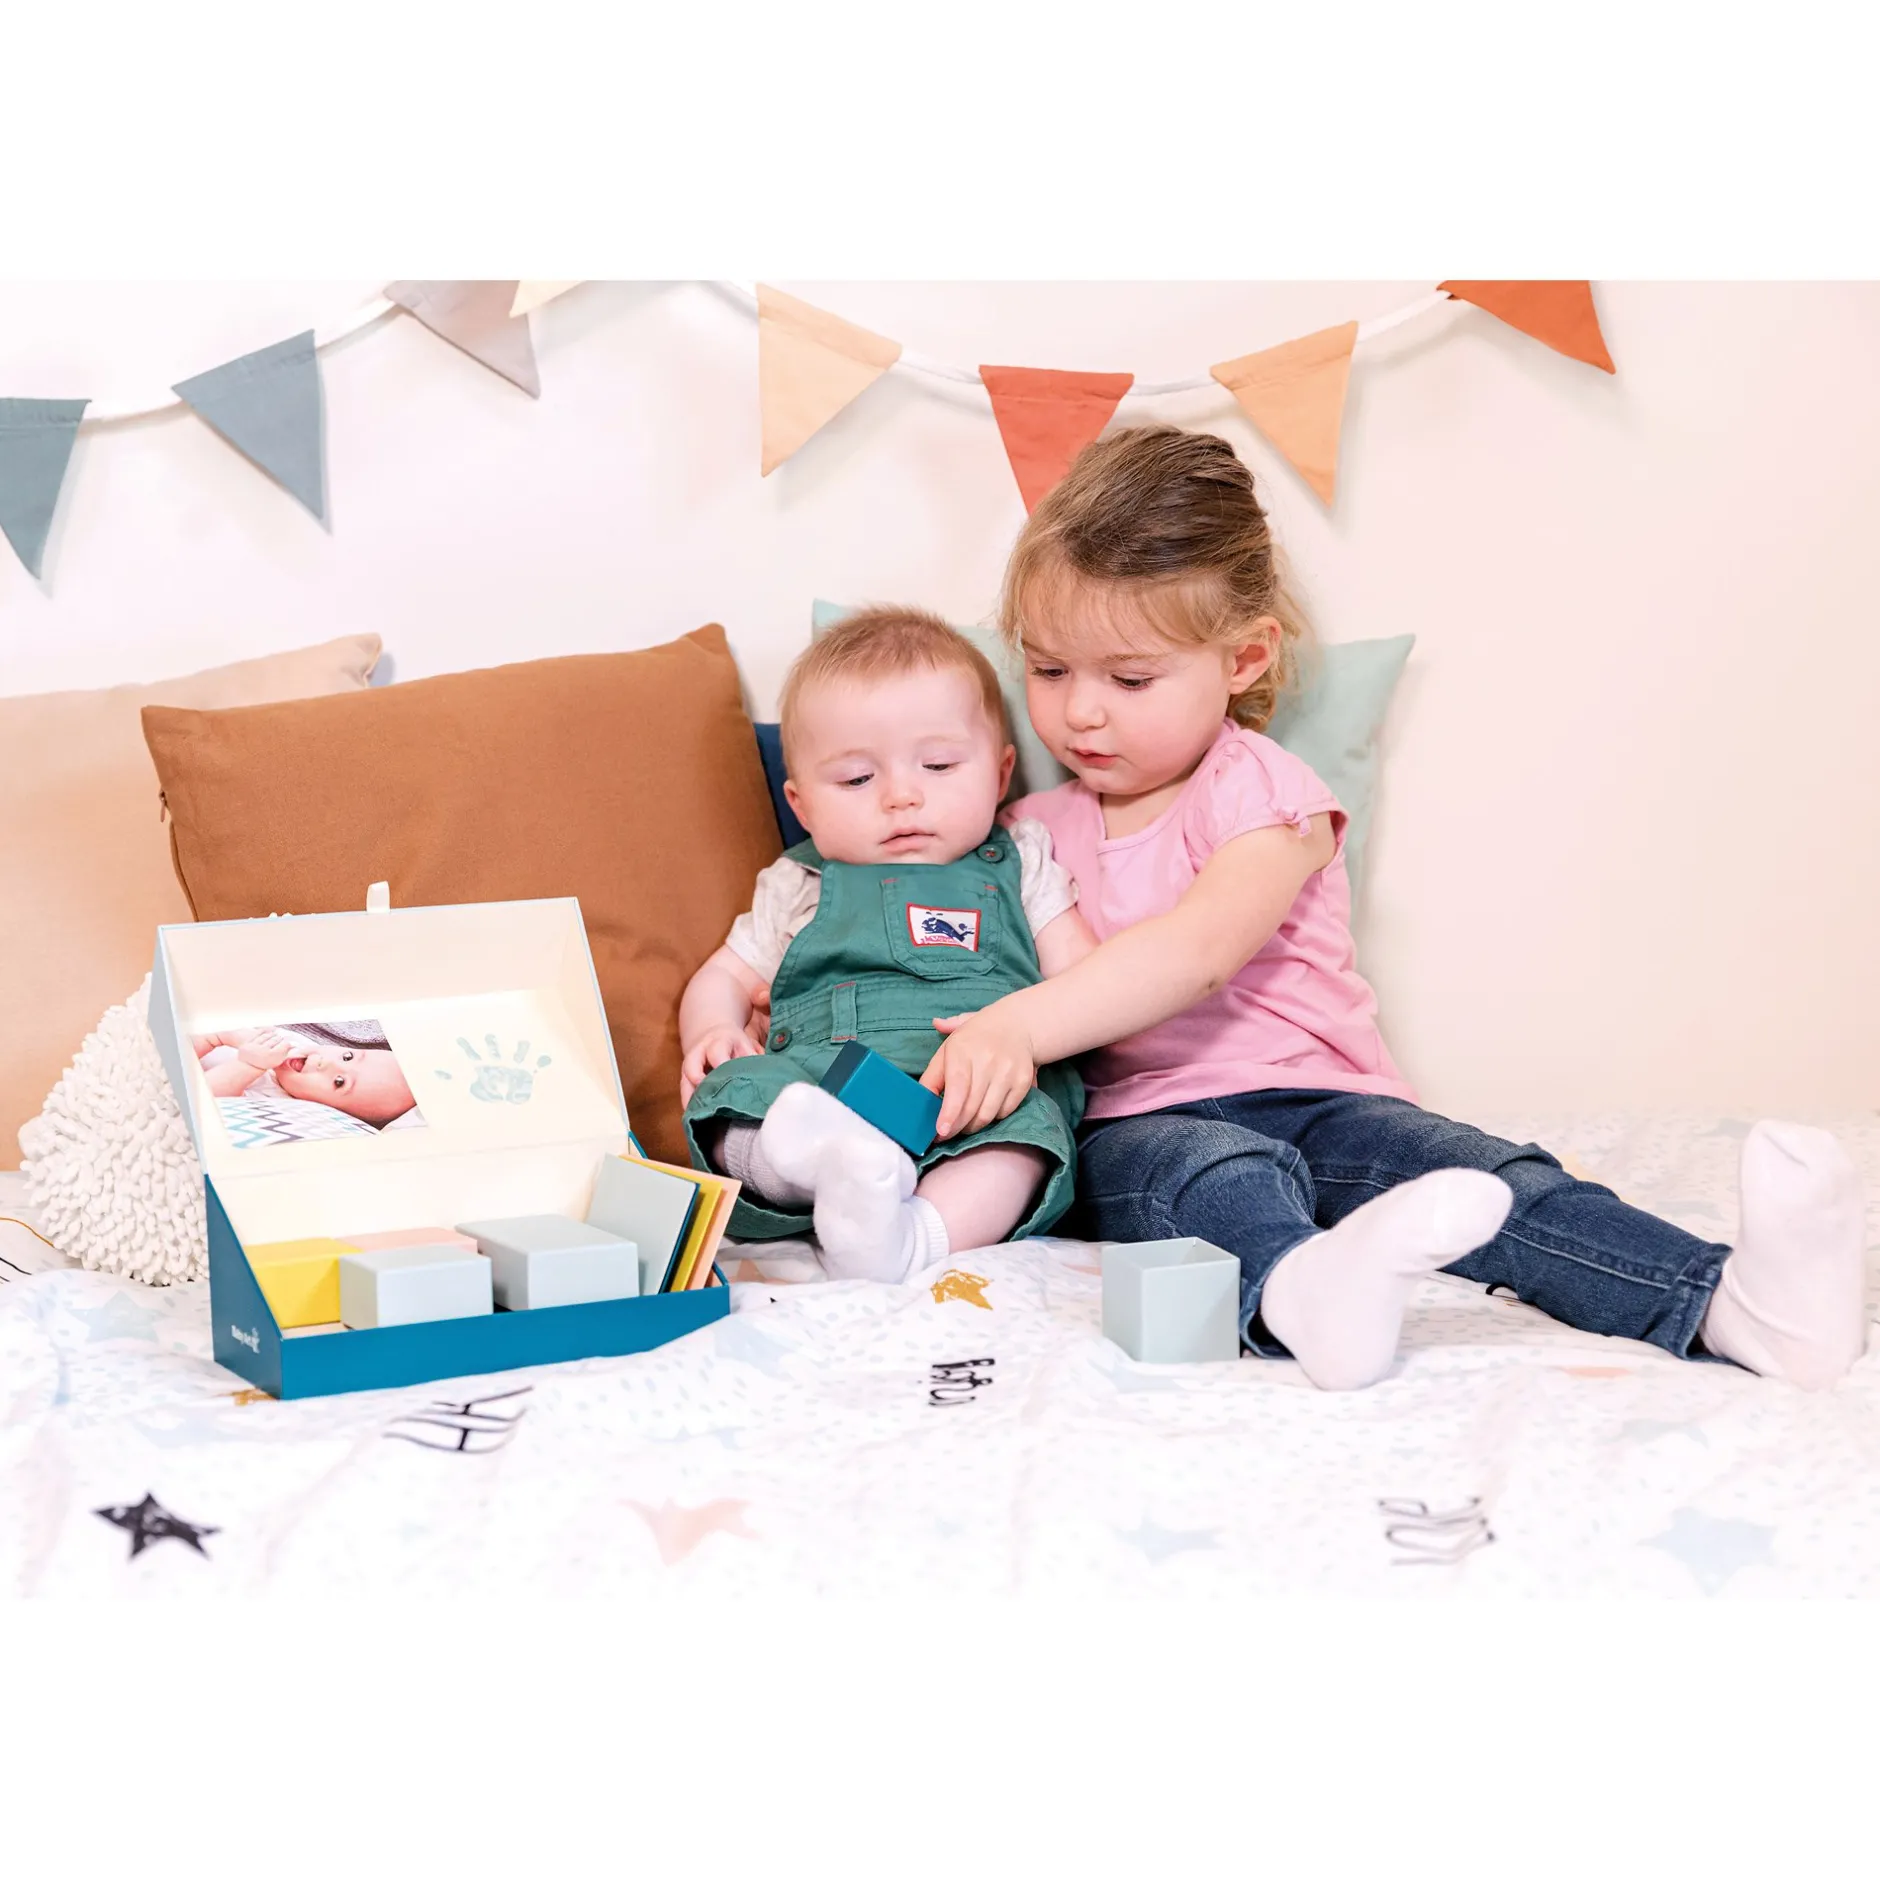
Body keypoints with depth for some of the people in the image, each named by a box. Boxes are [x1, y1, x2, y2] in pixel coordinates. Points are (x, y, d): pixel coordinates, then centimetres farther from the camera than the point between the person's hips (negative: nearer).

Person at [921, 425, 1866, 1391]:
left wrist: (1026, 1025, -29)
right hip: (1141, 1123, 1)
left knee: (1475, 1173, -27)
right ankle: (1295, 1292, -70)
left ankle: (1731, 1304, -45)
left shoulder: (1261, 793, -1)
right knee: (1220, 1174, -36)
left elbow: (1198, 949, -19)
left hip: (1312, 1095, 0)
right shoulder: (1035, 826, 18)